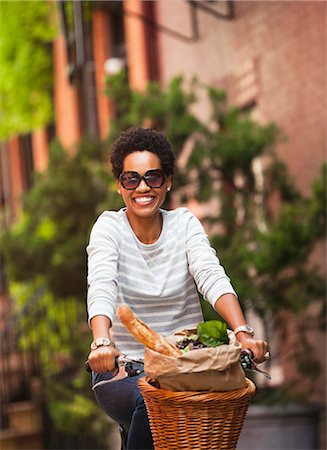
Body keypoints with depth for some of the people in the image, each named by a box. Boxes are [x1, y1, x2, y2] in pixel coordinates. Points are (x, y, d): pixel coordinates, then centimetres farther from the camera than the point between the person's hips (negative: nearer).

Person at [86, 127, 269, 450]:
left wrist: (243, 333, -35)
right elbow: (101, 286, -23)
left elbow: (212, 276, -16)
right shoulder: (109, 227, -5)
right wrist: (102, 342, -44)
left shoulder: (185, 223, 0)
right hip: (124, 367, -1)